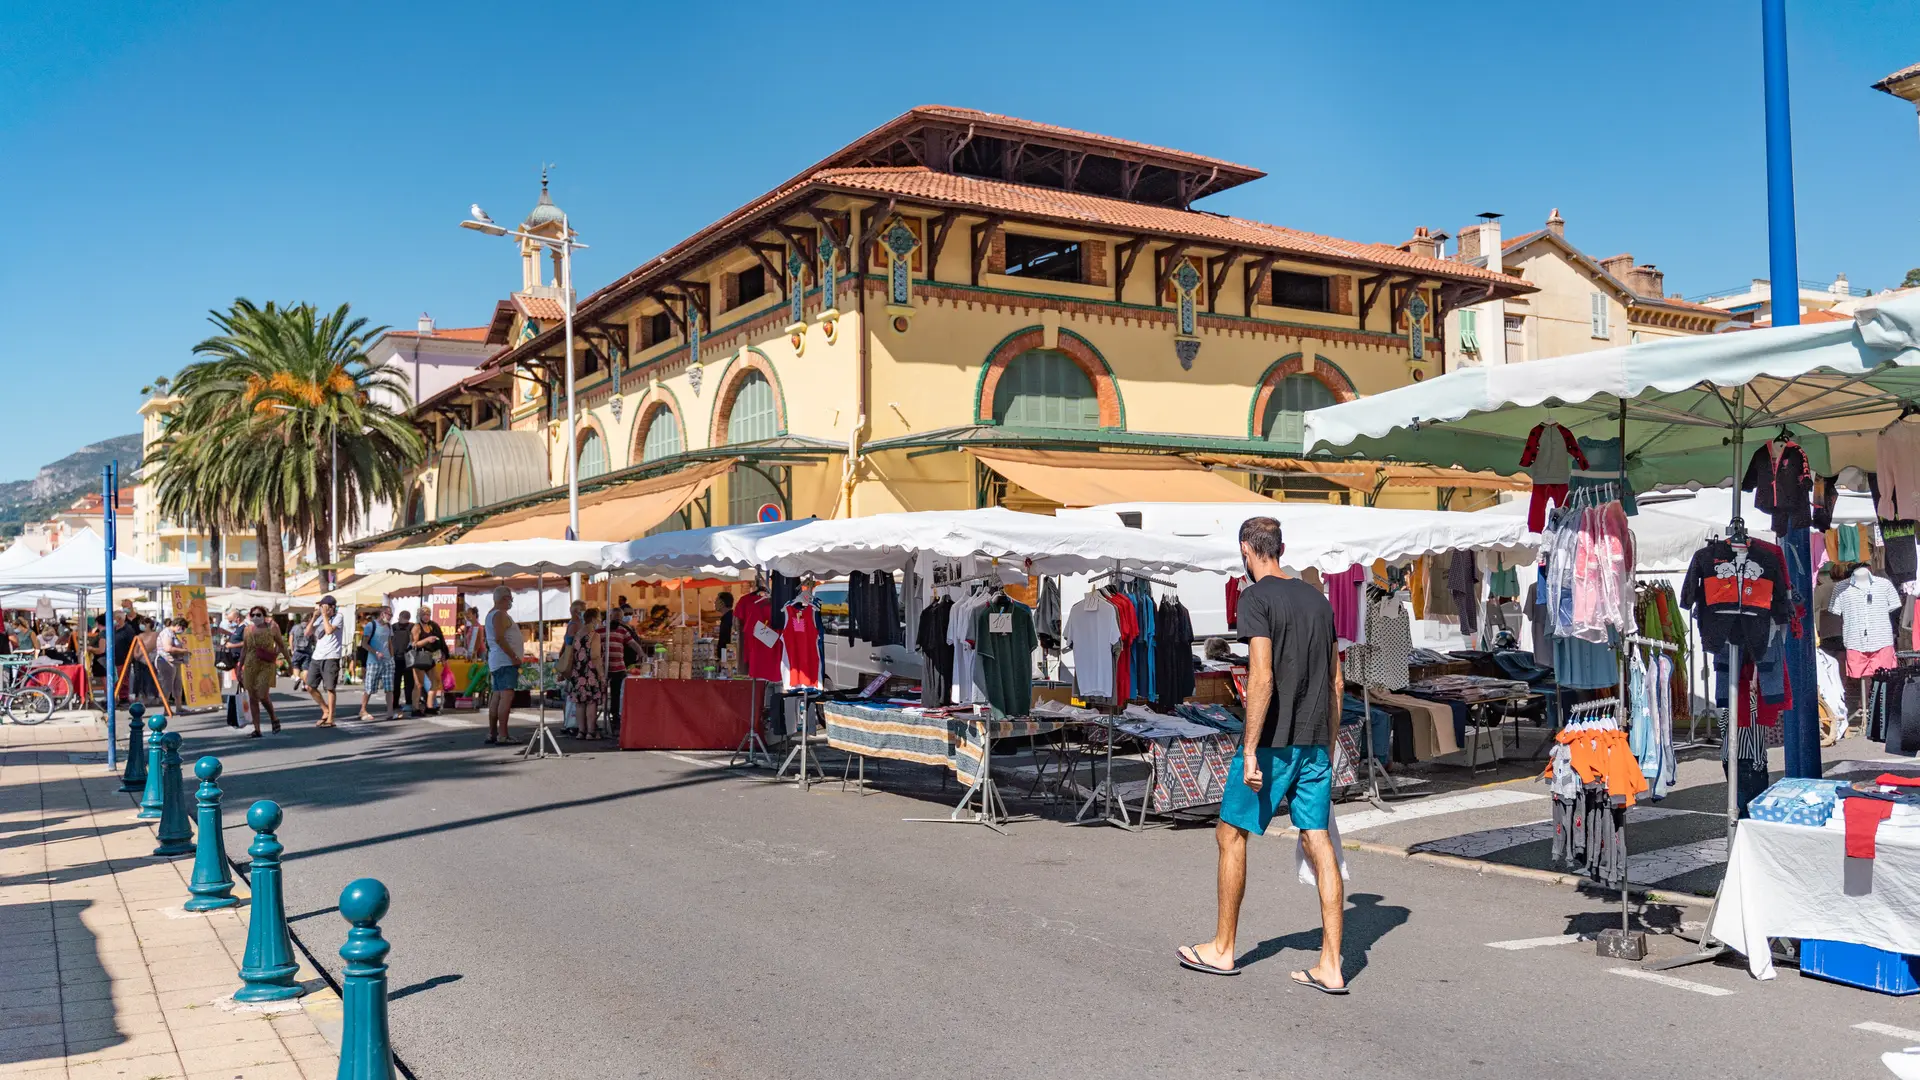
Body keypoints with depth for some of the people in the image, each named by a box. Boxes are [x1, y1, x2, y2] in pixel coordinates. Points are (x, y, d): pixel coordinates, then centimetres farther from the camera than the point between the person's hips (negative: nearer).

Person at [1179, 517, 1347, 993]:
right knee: (1318, 842, 5)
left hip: (1273, 741, -7)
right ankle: (1330, 966, 5)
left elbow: (1262, 678, -20)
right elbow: (1335, 683, 15)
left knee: (1231, 833, 8)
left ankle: (1222, 949, 18)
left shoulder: (1256, 599, -10)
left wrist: (1250, 752, -19)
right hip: (1315, 742, 7)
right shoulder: (1318, 598, 13)